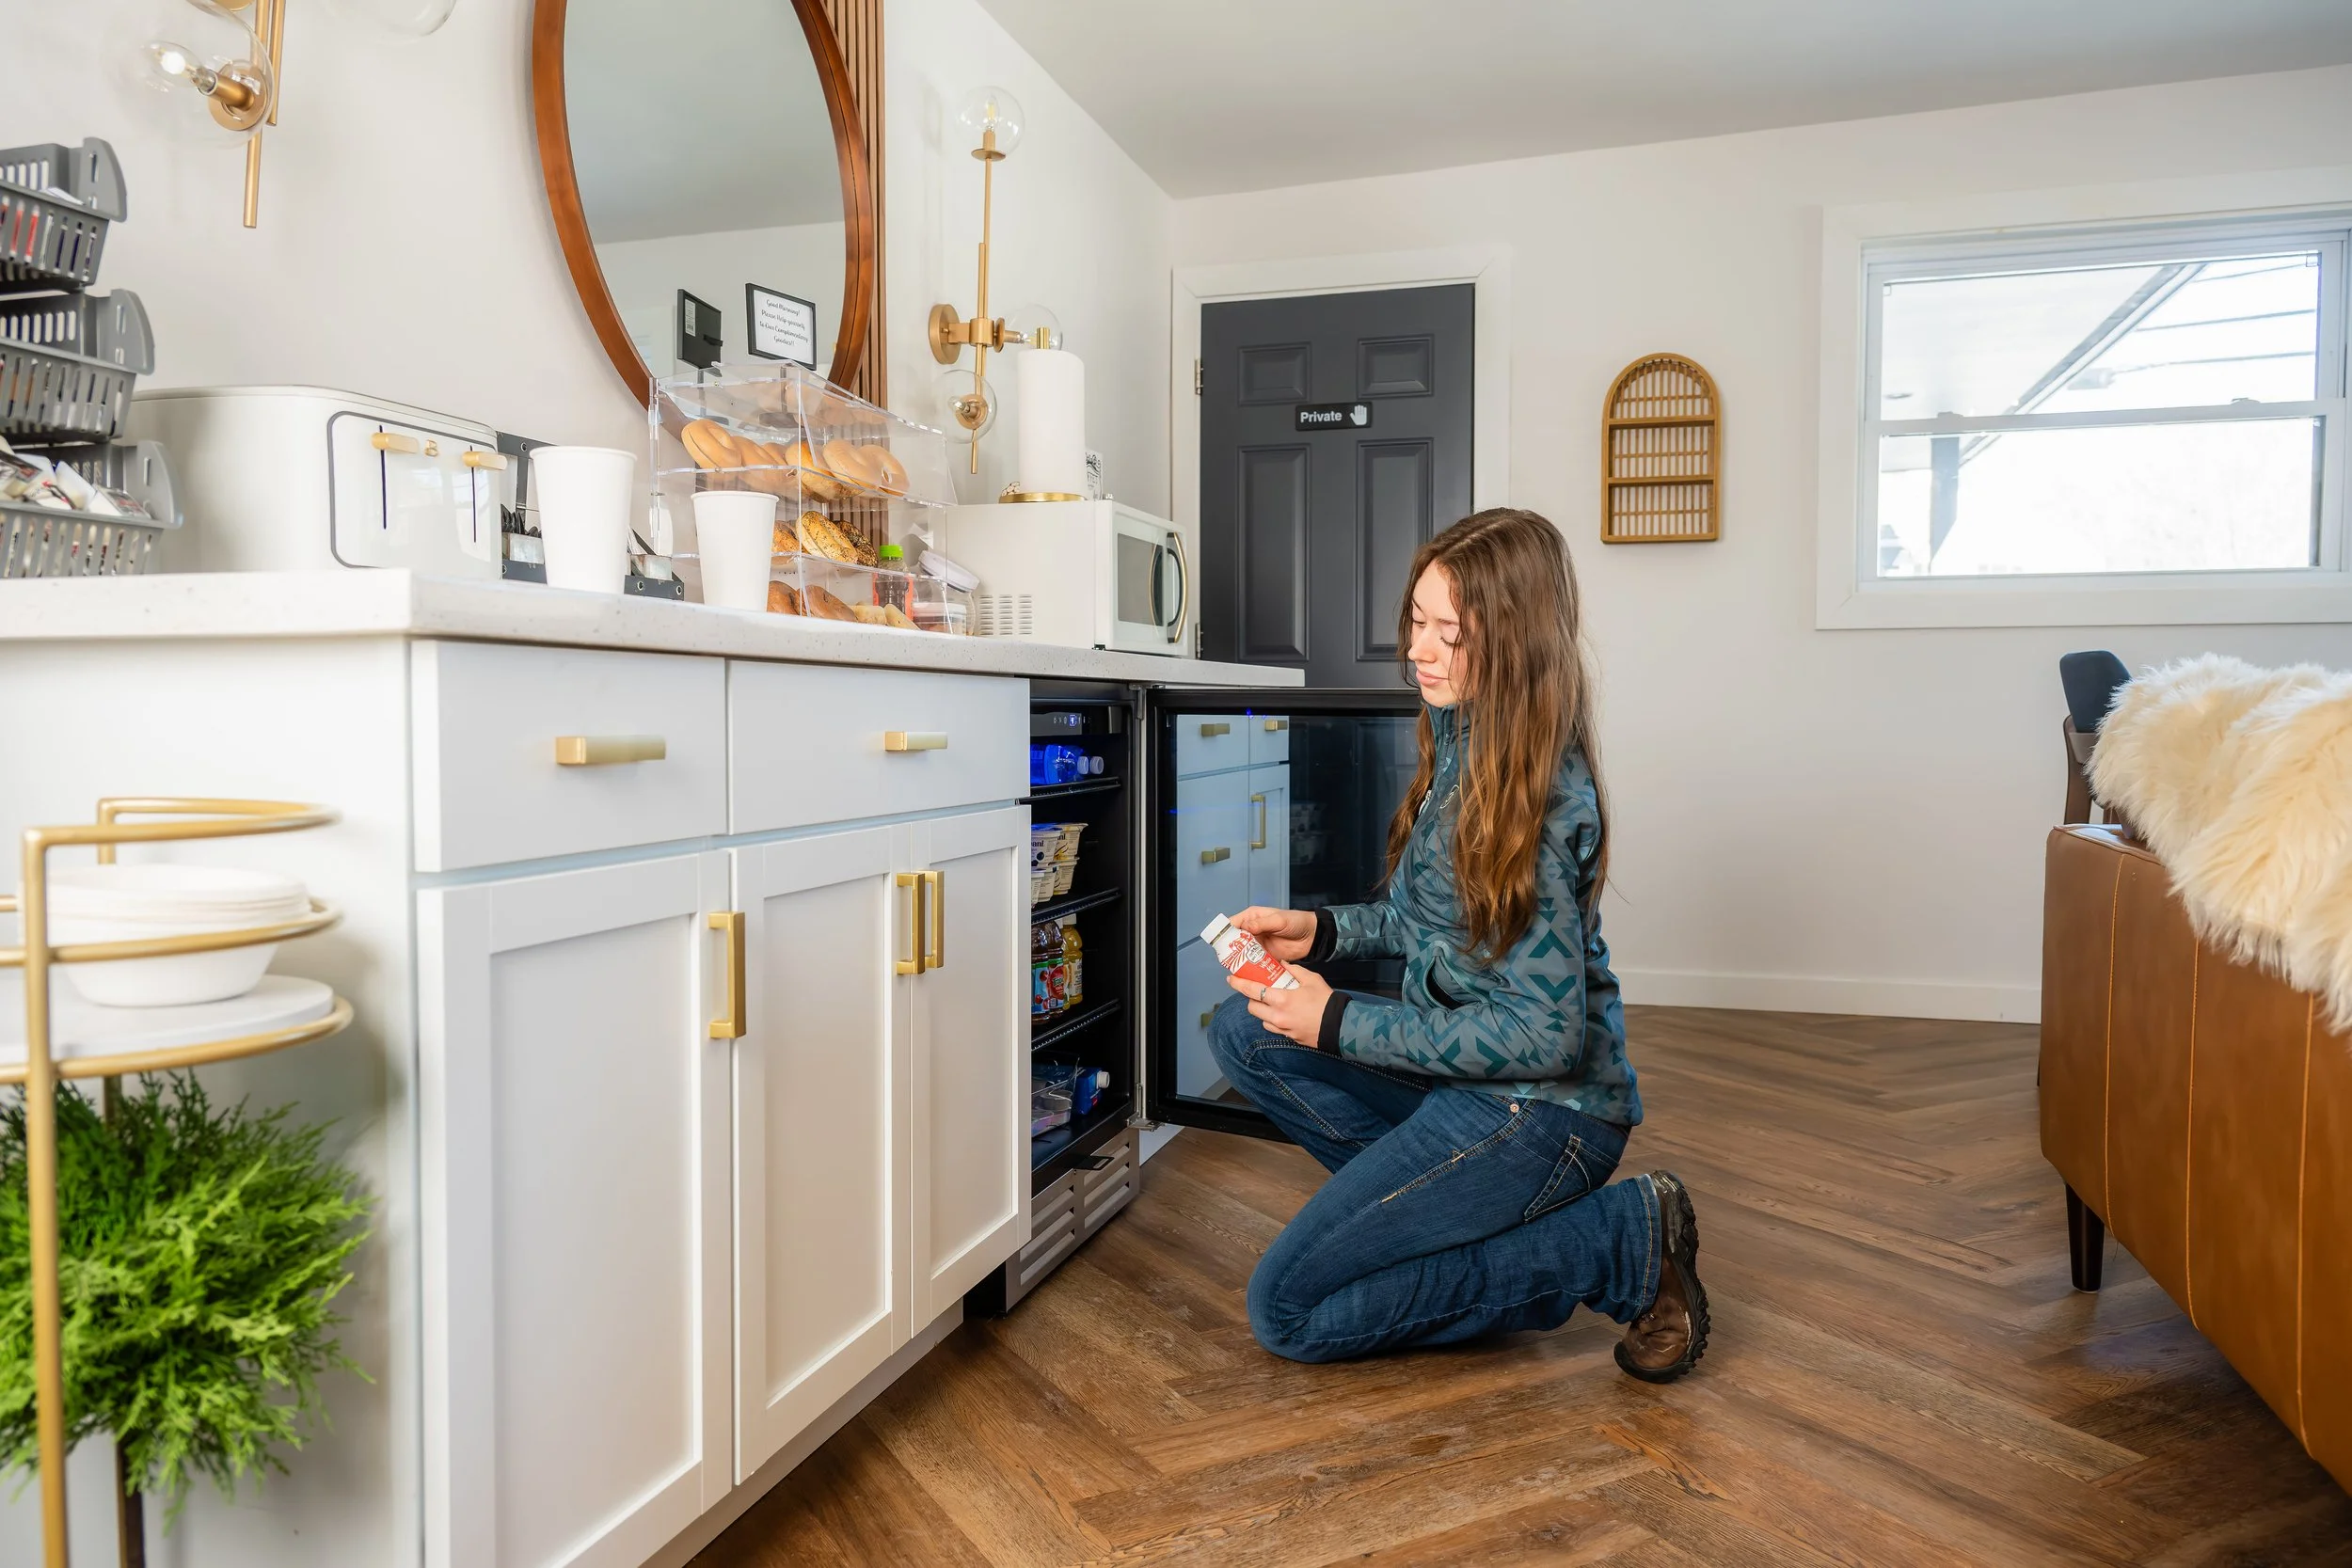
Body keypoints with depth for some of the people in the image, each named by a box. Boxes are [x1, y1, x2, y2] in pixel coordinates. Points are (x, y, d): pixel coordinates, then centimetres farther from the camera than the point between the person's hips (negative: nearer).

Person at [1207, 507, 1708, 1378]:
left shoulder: (1529, 799, -25)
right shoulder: (1461, 738, 4)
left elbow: (1544, 1034, -24)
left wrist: (1340, 1024, -20)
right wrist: (1322, 931, 0)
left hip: (1542, 1105, -9)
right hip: (1465, 1070, 9)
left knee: (1287, 1311, -7)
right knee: (1242, 1035, 5)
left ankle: (1625, 1247, -3)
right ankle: (1445, 1204, 7)